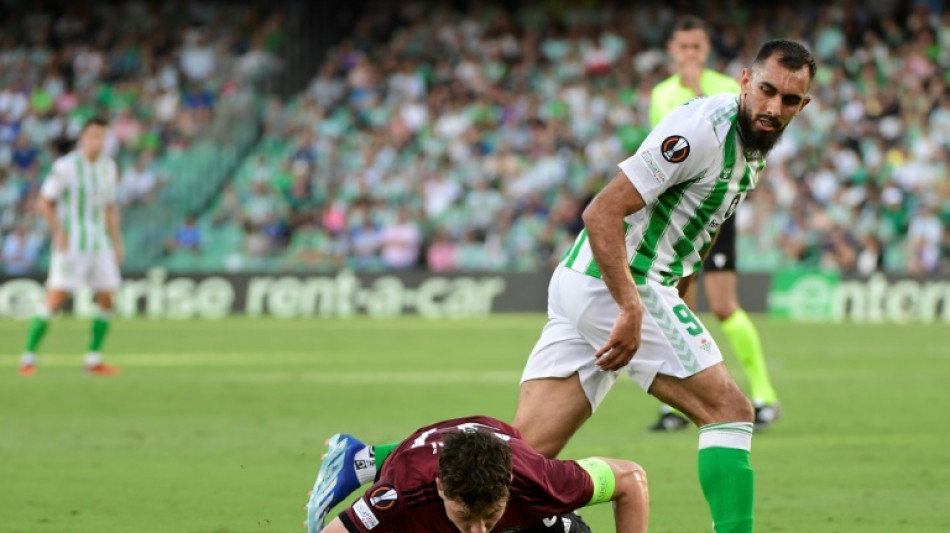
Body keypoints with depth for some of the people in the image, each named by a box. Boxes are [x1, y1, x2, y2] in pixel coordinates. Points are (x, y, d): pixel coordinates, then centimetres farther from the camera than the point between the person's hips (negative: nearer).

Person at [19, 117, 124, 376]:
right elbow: (44, 203, -8)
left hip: (99, 244, 6)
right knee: (56, 299, -13)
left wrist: (117, 242, 13)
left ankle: (93, 359, 12)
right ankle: (28, 357, -5)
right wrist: (59, 234, -16)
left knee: (106, 300, 1)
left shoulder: (108, 167, 8)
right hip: (70, 245, -6)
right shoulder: (65, 167, -11)